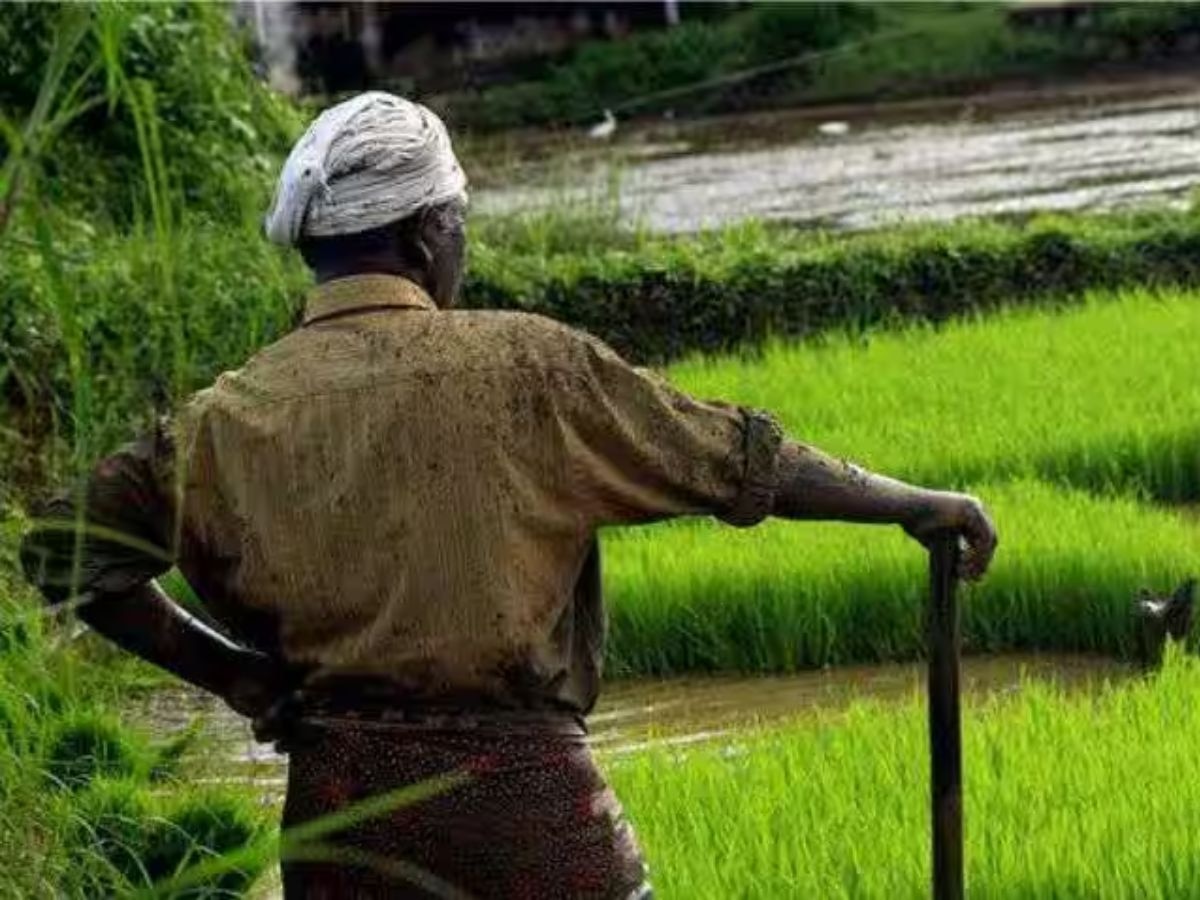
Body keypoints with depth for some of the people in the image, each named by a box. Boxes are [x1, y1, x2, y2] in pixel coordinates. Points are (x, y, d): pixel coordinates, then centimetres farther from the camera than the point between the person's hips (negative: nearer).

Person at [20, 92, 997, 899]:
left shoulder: (231, 418, 3)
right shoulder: (524, 366, -5)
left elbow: (71, 551, 3)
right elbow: (736, 457, 0)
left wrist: (230, 673, 11)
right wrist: (913, 503, 12)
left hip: (338, 793, 3)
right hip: (521, 783, -3)